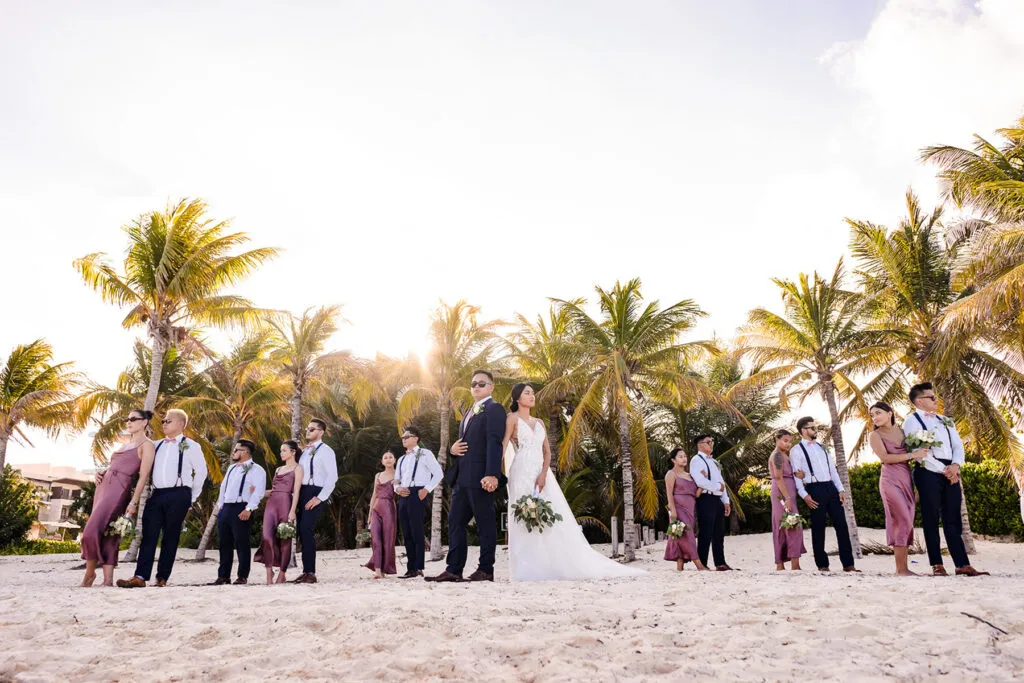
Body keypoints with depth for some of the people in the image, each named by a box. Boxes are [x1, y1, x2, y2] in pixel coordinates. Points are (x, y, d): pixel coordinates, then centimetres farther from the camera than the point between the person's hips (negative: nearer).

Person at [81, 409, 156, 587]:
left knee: (92, 530, -15)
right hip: (104, 485, 8)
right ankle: (108, 580, 4)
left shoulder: (146, 445, -3)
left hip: (119, 490, -8)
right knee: (107, 534, 4)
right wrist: (101, 473, 7)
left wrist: (134, 502, -16)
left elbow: (143, 476, -10)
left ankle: (90, 571, 3)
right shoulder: (126, 444, 22)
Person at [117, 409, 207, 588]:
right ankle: (140, 577, -5)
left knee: (171, 537, 0)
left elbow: (201, 471, 4)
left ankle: (162, 578, 4)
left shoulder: (190, 446, 3)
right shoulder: (157, 445, 18)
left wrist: (192, 497, 4)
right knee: (149, 535, -2)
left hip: (178, 495, -5)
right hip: (157, 494, 5)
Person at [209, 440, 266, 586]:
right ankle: (223, 576, 18)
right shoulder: (232, 468, 20)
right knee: (225, 543, 11)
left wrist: (249, 509, -22)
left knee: (241, 543, -4)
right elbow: (223, 486, 25)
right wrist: (220, 505, 16)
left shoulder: (256, 470, -6)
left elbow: (258, 491, -14)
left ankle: (243, 576, 4)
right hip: (225, 508, 8)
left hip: (241, 510, -8)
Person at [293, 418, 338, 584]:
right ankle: (306, 571, 13)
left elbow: (332, 477, -13)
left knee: (306, 530, -15)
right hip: (302, 492, 8)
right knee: (302, 531, 6)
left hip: (315, 492, -8)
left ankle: (311, 573, -10)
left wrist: (319, 497, -18)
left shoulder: (325, 451, -5)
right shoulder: (305, 451, 19)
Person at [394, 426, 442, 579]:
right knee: (406, 534, 5)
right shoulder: (402, 459, 23)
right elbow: (396, 480, 25)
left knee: (417, 532, -11)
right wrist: (397, 488, 2)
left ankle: (418, 568, -9)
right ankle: (410, 569, 9)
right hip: (403, 496, 7)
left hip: (417, 494, -7)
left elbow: (438, 473, -2)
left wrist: (427, 489, -11)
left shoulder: (425, 454, 3)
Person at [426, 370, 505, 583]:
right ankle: (453, 570, 12)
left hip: (480, 478, -9)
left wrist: (492, 474, -25)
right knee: (455, 522, 8)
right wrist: (452, 449, 5)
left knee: (485, 524, 0)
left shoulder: (494, 409, -4)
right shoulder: (469, 412, 24)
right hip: (461, 478, 9)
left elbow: (494, 443, -16)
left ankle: (486, 570, 7)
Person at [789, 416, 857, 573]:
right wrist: (804, 495, -16)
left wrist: (841, 490, 7)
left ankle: (848, 563, 8)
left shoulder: (821, 447, 19)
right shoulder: (796, 450, 0)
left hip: (831, 488, 6)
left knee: (842, 525, 2)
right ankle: (822, 564, 9)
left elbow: (832, 469, 17)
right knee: (818, 528, 0)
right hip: (815, 489, -6)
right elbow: (796, 476, -6)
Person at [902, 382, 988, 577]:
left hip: (951, 472, 6)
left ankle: (962, 564, 7)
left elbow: (958, 445, 13)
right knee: (931, 519, -1)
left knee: (953, 520, 6)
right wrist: (944, 470, -12)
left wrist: (955, 465, -6)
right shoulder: (912, 421, -2)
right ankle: (937, 565, 4)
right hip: (928, 472, -6)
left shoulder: (945, 420, 19)